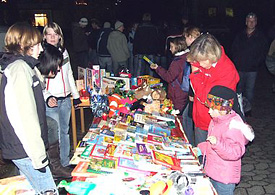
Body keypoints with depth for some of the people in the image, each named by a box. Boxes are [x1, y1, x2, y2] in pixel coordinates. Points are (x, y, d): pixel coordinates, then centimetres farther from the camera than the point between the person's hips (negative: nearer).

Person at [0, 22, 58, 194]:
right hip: (25, 150, -10)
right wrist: (38, 156, -22)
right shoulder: (19, 69, -20)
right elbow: (24, 117, -25)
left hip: (19, 148, 10)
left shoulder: (23, 66, 12)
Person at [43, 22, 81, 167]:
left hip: (66, 98, 6)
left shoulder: (63, 52, 9)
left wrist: (75, 94, 18)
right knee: (55, 135, -5)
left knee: (65, 131, 16)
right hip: (51, 101, -6)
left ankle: (66, 162, 31)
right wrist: (47, 97, -27)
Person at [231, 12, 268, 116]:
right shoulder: (240, 36, 7)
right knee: (239, 88, 7)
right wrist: (236, 62, -2)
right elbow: (234, 50, 9)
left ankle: (247, 108, 16)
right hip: (240, 68, 2)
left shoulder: (261, 36, 2)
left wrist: (257, 63, -7)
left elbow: (264, 52, 3)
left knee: (249, 89, 4)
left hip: (252, 69, -1)